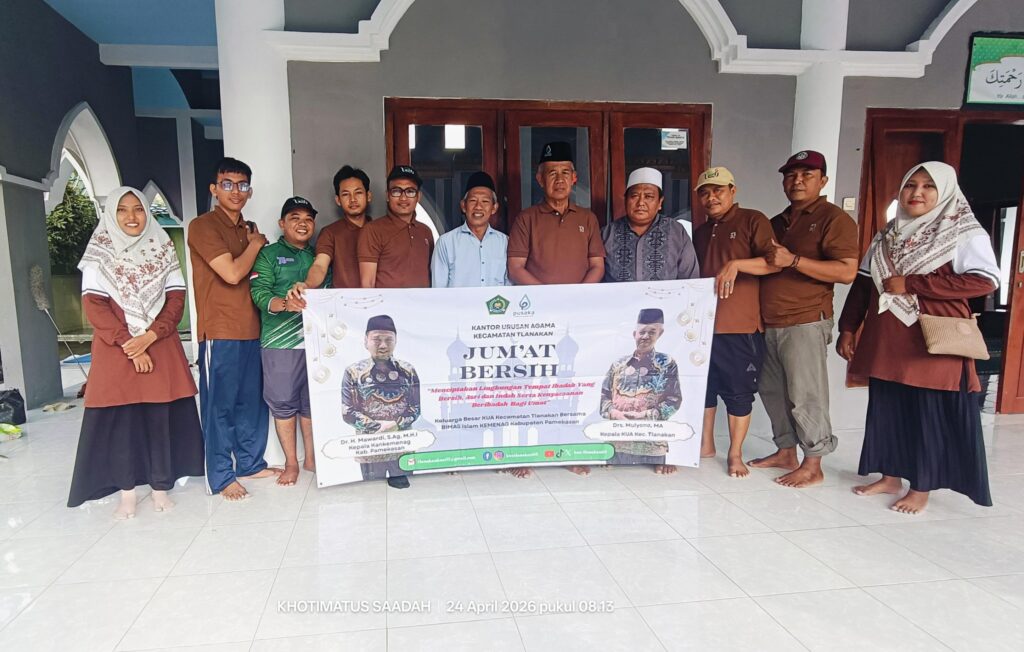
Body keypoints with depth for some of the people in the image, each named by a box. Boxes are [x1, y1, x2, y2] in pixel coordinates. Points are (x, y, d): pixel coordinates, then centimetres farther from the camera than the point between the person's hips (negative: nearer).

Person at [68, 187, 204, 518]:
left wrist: (150, 336, -11)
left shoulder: (163, 250, 8)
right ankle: (126, 492, 8)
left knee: (161, 416, 1)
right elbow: (94, 306, -4)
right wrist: (129, 345, -13)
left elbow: (176, 298, 3)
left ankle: (160, 487, 11)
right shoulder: (99, 254, 3)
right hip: (116, 350, -1)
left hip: (160, 348, 1)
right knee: (120, 417, 0)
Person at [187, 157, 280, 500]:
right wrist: (255, 245, -3)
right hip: (219, 331, -7)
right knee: (219, 405, 0)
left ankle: (251, 462, 26)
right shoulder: (203, 226, -7)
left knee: (252, 400, 13)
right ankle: (221, 476, 9)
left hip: (251, 328, 7)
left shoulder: (249, 230, 17)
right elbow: (232, 273, -16)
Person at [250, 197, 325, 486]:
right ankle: (291, 462, 15)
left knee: (313, 402, 9)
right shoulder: (268, 254, 4)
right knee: (283, 402, 2)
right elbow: (258, 292, -9)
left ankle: (311, 458, 23)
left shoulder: (319, 256, 18)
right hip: (280, 341, -3)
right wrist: (284, 303, -27)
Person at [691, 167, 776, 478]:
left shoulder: (752, 221, -2)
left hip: (741, 326, -6)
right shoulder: (701, 232, 18)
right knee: (704, 386, 12)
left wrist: (736, 264, -27)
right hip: (703, 323, 6)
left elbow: (774, 262, -13)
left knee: (738, 391, 2)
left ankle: (735, 455, 14)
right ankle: (706, 444, 27)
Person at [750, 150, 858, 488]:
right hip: (769, 324, 8)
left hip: (805, 323, -8)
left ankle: (813, 466, 7)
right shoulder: (776, 223, 19)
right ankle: (786, 452, 25)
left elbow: (847, 271, -15)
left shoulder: (834, 218, -5)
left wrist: (793, 260, -22)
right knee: (772, 391, 12)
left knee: (805, 396, -4)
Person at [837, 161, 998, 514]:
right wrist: (848, 328, 9)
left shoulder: (966, 233, -3)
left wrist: (909, 284, -17)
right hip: (887, 343, 5)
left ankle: (921, 488, 16)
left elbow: (985, 280, -16)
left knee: (929, 415, 2)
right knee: (887, 409, 11)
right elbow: (863, 283, 15)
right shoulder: (887, 236, 14)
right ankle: (890, 477, 25)